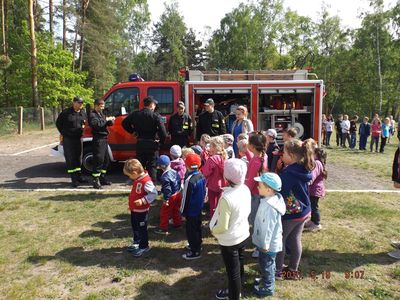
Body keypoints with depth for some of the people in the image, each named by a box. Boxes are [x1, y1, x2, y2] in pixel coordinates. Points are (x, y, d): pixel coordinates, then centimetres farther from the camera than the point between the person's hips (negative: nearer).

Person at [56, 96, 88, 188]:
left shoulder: (83, 113, 7)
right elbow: (58, 123, 1)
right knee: (70, 159, -2)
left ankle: (79, 177, 24)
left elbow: (85, 122, 25)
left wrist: (83, 126, 6)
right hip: (68, 139, -5)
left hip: (78, 138, 5)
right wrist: (64, 133, -4)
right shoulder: (66, 112, -8)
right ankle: (74, 180, 1)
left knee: (78, 158, 13)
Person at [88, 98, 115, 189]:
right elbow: (96, 124, -27)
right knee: (98, 160, -10)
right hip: (98, 140, -9)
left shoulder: (101, 114, 19)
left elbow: (108, 124, 16)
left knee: (106, 160, 13)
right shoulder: (92, 115, -7)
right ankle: (96, 181, -5)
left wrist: (111, 121, -4)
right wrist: (106, 119, -22)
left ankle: (102, 178, 24)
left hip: (104, 139, 9)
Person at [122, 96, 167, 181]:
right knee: (151, 166, 7)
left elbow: (124, 123, 10)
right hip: (151, 144, -3)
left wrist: (132, 131, 18)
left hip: (140, 144, 4)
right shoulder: (155, 116, -11)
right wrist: (161, 141, -1)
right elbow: (163, 132, -18)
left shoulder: (135, 114, 2)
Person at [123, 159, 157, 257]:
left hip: (141, 211, -9)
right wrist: (131, 205, 16)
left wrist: (143, 201, -34)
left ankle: (144, 246, 22)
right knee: (135, 227, 23)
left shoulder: (146, 181, -28)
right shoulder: (137, 179, 1)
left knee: (142, 228, 6)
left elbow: (154, 193, -28)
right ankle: (137, 243, 40)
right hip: (134, 210, 10)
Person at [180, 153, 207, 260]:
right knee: (197, 227, 23)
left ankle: (195, 252, 14)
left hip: (191, 210, -9)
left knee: (191, 230, 4)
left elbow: (186, 197, -21)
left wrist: (183, 211, -10)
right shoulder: (201, 176, 0)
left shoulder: (189, 179, -26)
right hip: (199, 208, 9)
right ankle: (197, 245, 39)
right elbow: (204, 192, 11)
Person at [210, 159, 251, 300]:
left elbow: (222, 227, -25)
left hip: (229, 240, -7)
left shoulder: (226, 198, -33)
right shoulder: (246, 189, -10)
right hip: (243, 234, 7)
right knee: (239, 266, 26)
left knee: (233, 271, 14)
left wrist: (213, 230, -6)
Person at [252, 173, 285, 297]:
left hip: (268, 244, -9)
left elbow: (268, 228, -28)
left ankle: (268, 288, 30)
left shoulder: (269, 207, -35)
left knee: (266, 264, 12)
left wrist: (265, 245, -18)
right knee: (267, 264, 27)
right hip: (270, 242, 9)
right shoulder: (272, 199, -3)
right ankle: (266, 279, 47)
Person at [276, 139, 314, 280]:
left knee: (279, 240, 10)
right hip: (303, 211, 8)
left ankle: (278, 271, 24)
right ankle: (293, 270, 33)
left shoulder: (287, 174, -27)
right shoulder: (303, 170, -1)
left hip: (290, 213, -8)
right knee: (295, 240, 19)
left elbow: (279, 193, -20)